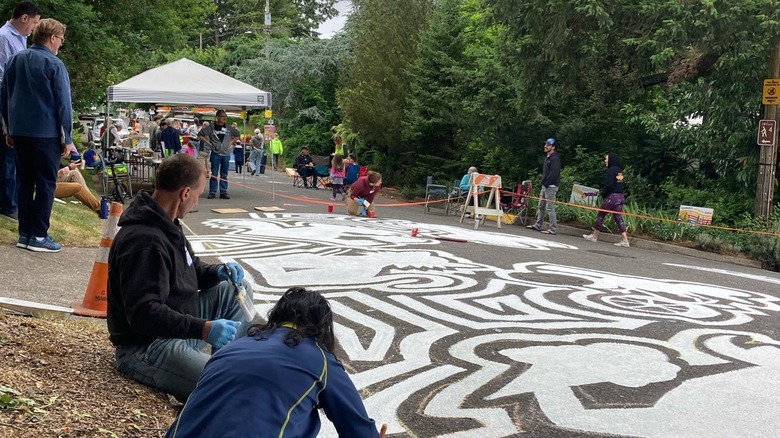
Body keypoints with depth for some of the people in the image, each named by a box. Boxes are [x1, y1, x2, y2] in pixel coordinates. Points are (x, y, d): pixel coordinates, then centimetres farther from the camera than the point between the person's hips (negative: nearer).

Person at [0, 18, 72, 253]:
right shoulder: (53, 64, -11)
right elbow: (63, 103, -11)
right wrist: (67, 137, -4)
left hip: (19, 131, 6)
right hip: (46, 133, -6)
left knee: (25, 182, 13)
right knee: (46, 184, 0)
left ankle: (24, 233, 14)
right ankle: (39, 236, 0)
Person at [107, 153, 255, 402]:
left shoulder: (166, 224, 10)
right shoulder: (144, 241, -24)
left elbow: (187, 270, 23)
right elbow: (143, 313, -31)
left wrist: (217, 272, 2)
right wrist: (203, 329, -35)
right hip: (144, 349, -11)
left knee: (237, 290, 9)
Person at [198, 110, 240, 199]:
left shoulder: (229, 128, 8)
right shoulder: (211, 127, 0)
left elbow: (238, 135, 22)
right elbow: (200, 135, 4)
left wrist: (231, 142, 9)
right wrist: (208, 142, -2)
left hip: (226, 154, 3)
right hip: (215, 154, -3)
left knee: (224, 175, 6)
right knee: (214, 174, -1)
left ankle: (223, 192, 10)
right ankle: (212, 192, 4)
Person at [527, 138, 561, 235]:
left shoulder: (555, 159, -14)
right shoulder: (547, 157, 16)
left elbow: (553, 174, -21)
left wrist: (546, 183, -18)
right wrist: (543, 182, 11)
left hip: (551, 186, -10)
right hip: (545, 185, 10)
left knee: (550, 208, -9)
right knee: (541, 206, 15)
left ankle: (553, 229, -6)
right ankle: (538, 225, 24)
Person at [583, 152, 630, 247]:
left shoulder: (611, 170, -12)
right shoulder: (620, 171, 12)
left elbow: (609, 185, -19)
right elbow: (619, 184, 14)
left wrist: (602, 193, -3)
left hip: (611, 196, -7)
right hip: (620, 196, 7)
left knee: (600, 215, 8)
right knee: (618, 218, 5)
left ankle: (594, 236, 17)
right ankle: (625, 240, -1)